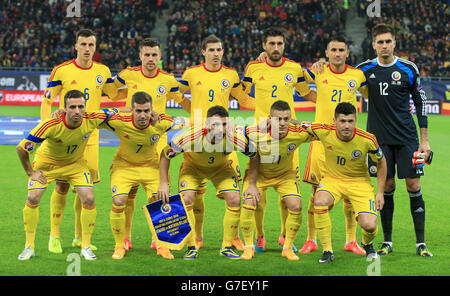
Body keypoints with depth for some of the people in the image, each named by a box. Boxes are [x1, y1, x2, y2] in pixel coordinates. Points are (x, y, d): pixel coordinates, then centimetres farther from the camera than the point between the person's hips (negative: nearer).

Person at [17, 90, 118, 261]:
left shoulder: (91, 120, -28)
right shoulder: (51, 125, -36)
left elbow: (114, 111, -6)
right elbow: (21, 148, -25)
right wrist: (30, 172, -16)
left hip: (76, 164, 2)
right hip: (46, 163, -2)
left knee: (89, 200, -12)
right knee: (33, 199, -13)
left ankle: (86, 247, 3)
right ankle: (29, 247, 3)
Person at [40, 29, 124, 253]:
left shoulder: (102, 71, 6)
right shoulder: (62, 71, -5)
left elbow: (115, 95, 21)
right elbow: (47, 100, 0)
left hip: (90, 136, 4)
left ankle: (79, 238, 16)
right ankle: (54, 237, 5)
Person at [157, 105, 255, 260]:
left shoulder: (235, 139, -34)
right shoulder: (190, 137, -37)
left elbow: (255, 156, -14)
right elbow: (165, 154, -20)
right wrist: (163, 183, -20)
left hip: (221, 168, 1)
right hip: (192, 166, -1)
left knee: (235, 200, -14)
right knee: (186, 199, -20)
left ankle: (227, 246, 4)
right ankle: (191, 247, -3)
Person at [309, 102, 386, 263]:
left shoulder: (367, 140, -20)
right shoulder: (324, 132, -19)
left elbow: (381, 162, -2)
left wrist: (380, 192, -3)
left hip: (359, 182, -1)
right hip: (332, 179, 1)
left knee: (369, 226, -19)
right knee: (320, 202, -33)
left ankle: (367, 244, 23)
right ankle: (327, 251, -15)